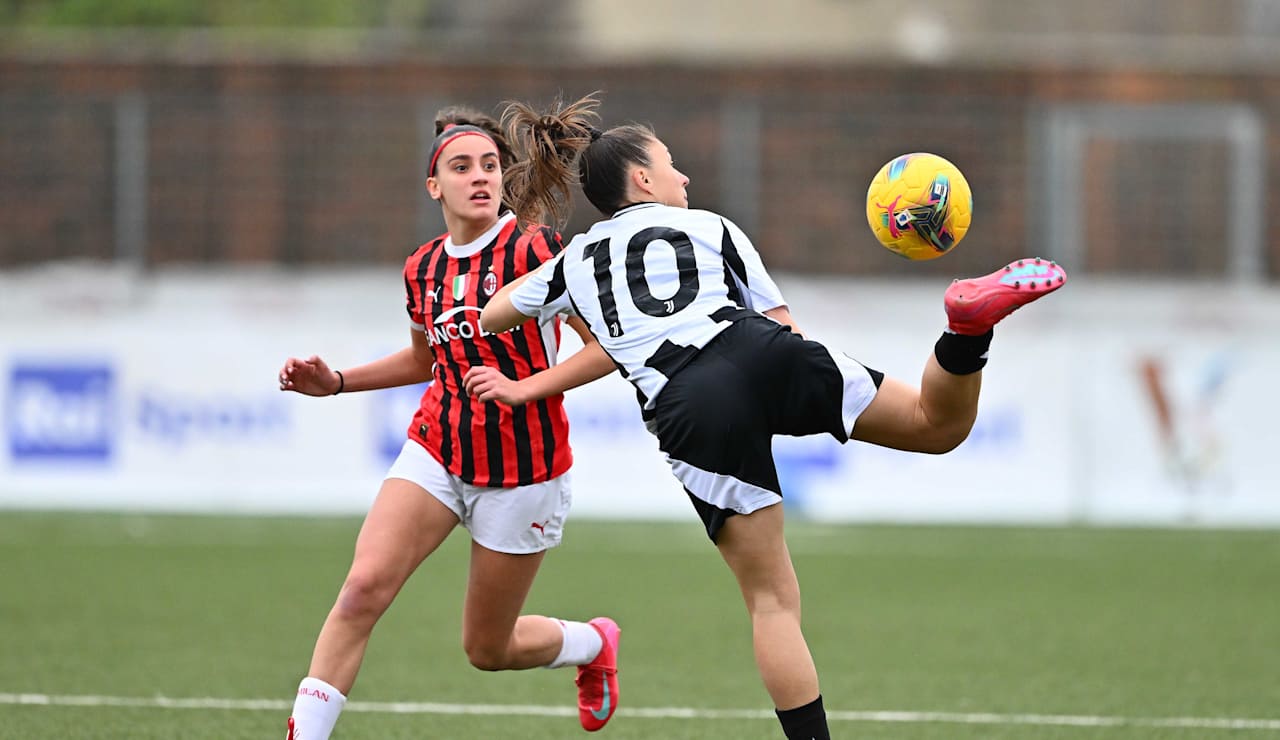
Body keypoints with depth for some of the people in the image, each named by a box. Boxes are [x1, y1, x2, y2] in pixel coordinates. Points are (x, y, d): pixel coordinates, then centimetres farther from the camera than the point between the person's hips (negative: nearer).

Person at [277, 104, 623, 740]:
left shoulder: (533, 249, -14)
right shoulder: (423, 269, 4)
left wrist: (525, 388, -23)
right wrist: (335, 382, 12)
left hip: (520, 471, -4)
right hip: (436, 453, 4)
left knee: (488, 650, 8)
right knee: (364, 586, -20)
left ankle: (594, 644, 41)